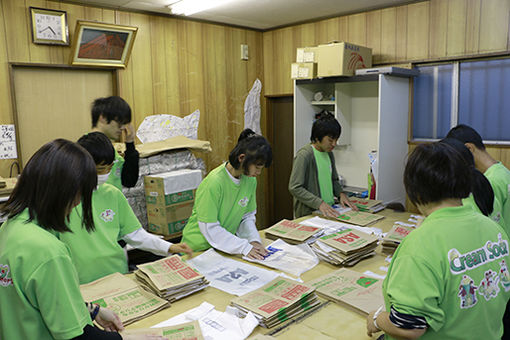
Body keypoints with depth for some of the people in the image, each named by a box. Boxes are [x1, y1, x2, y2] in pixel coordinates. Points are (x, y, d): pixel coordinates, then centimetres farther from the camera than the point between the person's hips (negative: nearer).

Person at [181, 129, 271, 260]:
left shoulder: (250, 180, -2)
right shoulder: (214, 182, -23)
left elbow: (247, 217, 6)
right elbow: (209, 228, -20)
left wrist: (254, 239, -11)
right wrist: (244, 247, -21)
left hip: (225, 247, 5)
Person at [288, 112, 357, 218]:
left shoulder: (329, 154, 11)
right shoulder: (304, 155, -13)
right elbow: (294, 188, -17)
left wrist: (341, 194, 4)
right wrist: (319, 203, -23)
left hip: (329, 212, 6)